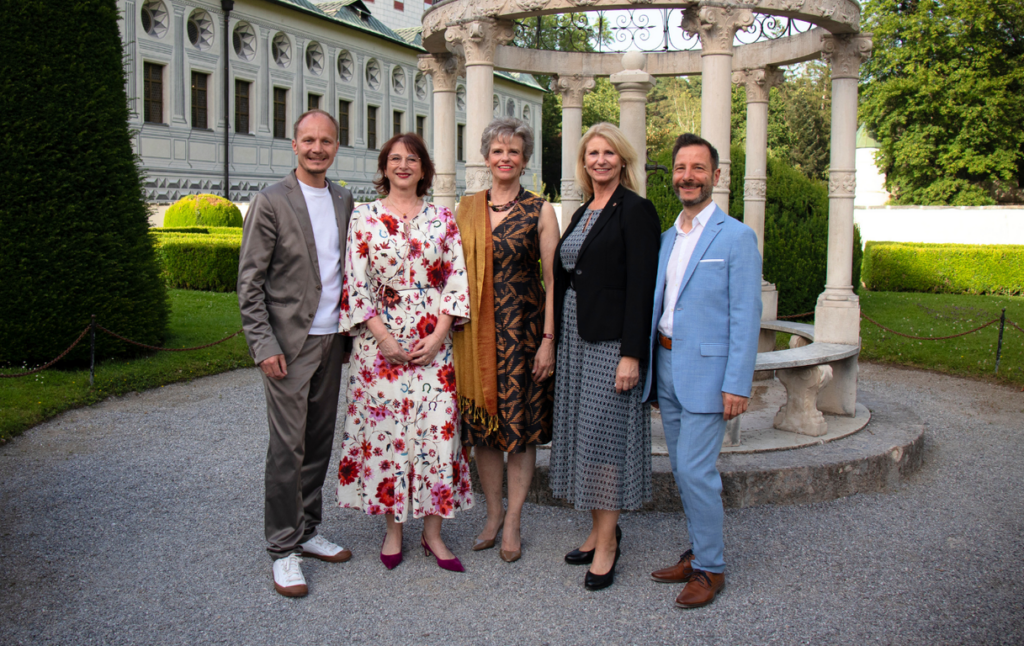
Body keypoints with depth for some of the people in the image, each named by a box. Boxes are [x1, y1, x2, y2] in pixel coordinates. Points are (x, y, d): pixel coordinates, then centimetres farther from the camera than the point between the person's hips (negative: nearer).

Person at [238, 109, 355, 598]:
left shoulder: (344, 201, 11)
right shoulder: (271, 202, -7)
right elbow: (249, 283, -8)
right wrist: (264, 346, -14)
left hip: (331, 340, 6)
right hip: (290, 342, -6)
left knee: (319, 443, 12)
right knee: (288, 447, -3)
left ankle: (307, 532, 26)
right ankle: (282, 549, 9)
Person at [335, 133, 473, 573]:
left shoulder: (442, 218, 7)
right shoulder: (364, 218, 3)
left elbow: (458, 277, 3)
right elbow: (356, 283, -2)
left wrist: (439, 333, -8)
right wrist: (383, 337, -10)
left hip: (433, 343, 1)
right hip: (381, 342, -1)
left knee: (436, 430, 0)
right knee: (385, 429, 3)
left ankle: (433, 531, 12)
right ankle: (393, 528, 18)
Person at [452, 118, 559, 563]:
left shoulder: (540, 211, -2)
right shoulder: (467, 209, 9)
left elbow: (553, 279, -4)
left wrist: (548, 339, -10)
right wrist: (452, 327, 5)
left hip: (523, 327, -3)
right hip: (477, 330, 3)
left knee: (520, 424, 2)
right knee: (483, 424, 9)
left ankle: (512, 522, 15)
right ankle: (493, 512, 25)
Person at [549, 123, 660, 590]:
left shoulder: (635, 211, -9)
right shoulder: (582, 214, 15)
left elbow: (641, 287, -15)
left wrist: (631, 354, -21)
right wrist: (555, 340, 13)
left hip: (611, 341, -8)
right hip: (575, 340, 8)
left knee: (604, 435, -4)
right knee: (583, 433, 11)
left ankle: (607, 544, 7)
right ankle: (600, 530, 24)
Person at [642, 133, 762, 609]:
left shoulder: (736, 237, -8)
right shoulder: (667, 238, 13)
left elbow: (745, 316, -11)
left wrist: (737, 385, -16)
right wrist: (648, 364, 11)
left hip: (705, 370, -7)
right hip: (665, 365, 7)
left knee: (696, 470, -7)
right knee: (682, 469, 14)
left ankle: (710, 568, 9)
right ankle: (698, 552, 28)